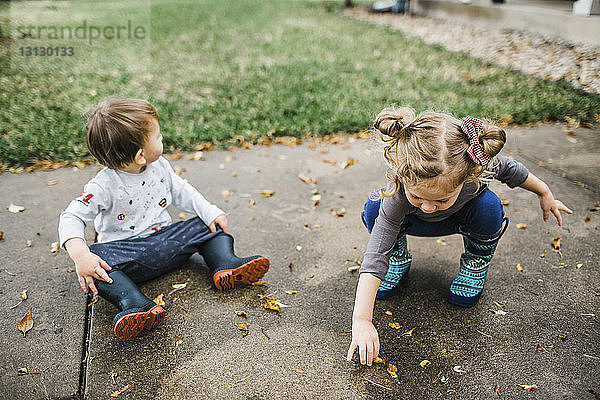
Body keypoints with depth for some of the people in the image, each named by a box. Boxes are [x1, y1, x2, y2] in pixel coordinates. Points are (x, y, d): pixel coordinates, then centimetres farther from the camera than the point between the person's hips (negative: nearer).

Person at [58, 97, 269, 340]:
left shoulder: (160, 167, -3)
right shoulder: (104, 186, -19)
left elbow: (181, 192, 10)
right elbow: (71, 218, -19)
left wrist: (211, 213, -2)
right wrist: (80, 254, -37)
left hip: (165, 238, 5)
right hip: (127, 252, -4)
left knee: (208, 227, -4)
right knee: (93, 262, -33)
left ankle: (226, 264, -21)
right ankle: (134, 304, -47)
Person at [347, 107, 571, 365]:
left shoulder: (478, 166, -38)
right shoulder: (397, 195, -42)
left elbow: (509, 169, -12)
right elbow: (374, 258, -43)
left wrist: (545, 194, 5)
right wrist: (361, 320, -47)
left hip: (460, 219, 1)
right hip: (414, 223, -1)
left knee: (489, 206, -33)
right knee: (373, 210, -30)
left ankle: (476, 264, -3)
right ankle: (399, 260, -1)